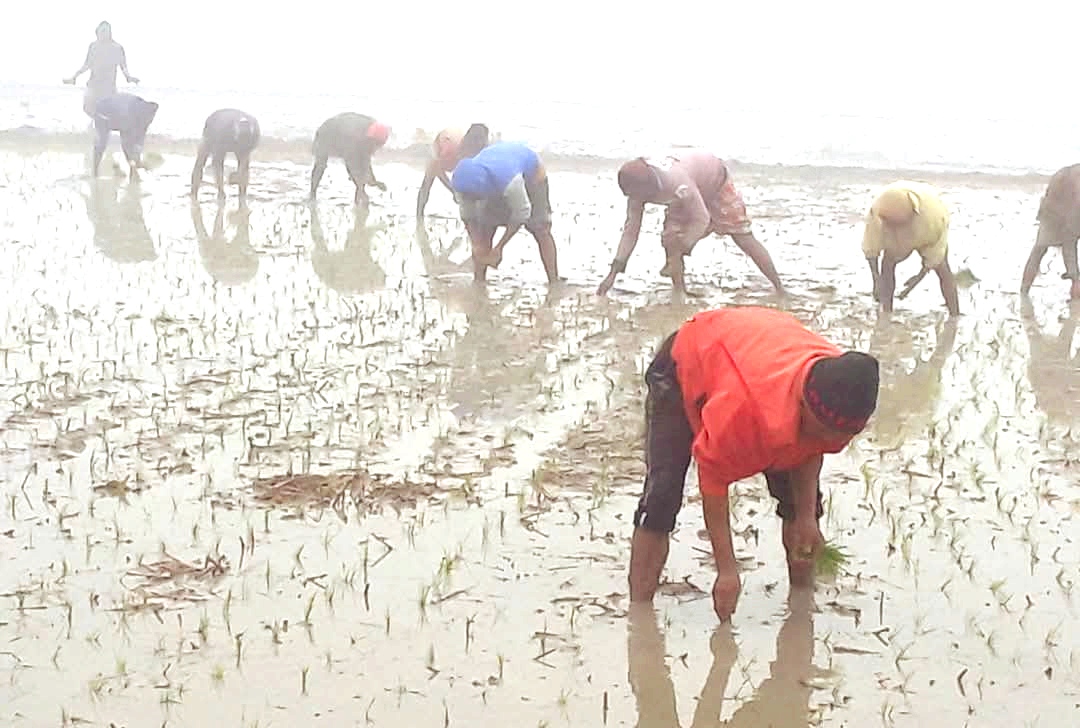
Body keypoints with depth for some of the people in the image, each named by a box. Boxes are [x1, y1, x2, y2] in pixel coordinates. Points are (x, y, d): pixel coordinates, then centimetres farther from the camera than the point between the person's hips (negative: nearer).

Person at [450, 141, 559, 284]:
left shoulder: (509, 181, -48)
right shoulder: (463, 182, -33)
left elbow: (521, 213, -32)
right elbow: (468, 216, -17)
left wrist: (498, 248, -29)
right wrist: (476, 245, -27)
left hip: (530, 171, -4)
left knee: (541, 229, -10)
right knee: (484, 230, -8)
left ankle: (554, 283, -5)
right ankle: (479, 282, -2)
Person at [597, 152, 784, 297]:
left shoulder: (677, 183, -47)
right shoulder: (637, 189, -25)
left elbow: (701, 220, -40)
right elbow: (630, 230, -19)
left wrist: (676, 256, -40)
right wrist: (613, 273, -22)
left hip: (716, 182, -6)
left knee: (744, 237, -4)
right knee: (670, 238, -15)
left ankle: (780, 290, 5)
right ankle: (680, 293, -3)